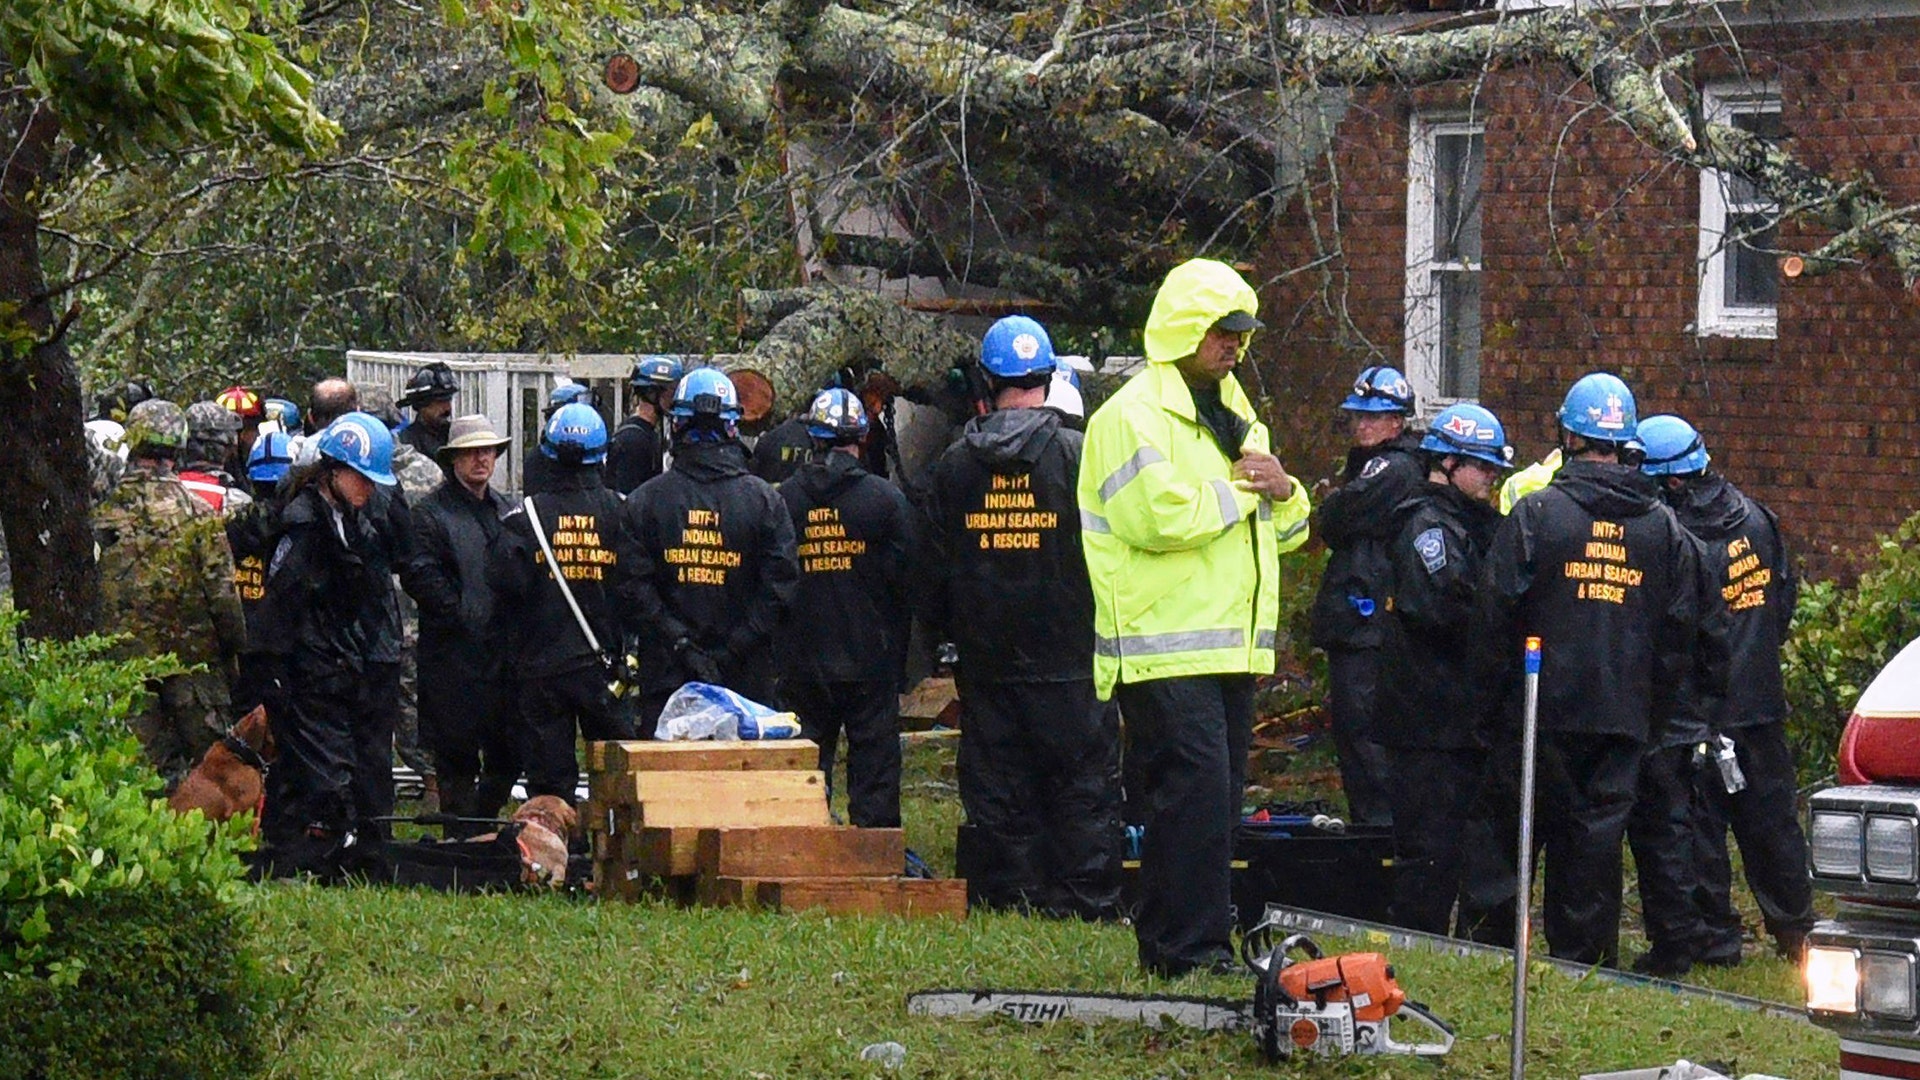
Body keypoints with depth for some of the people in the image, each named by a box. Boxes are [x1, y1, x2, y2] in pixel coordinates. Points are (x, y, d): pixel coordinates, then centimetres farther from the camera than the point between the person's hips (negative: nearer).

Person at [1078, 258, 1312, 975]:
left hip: (1230, 647, 9)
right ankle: (1186, 949, -15)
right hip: (1165, 650, -9)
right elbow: (1159, 517, -23)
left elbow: (1285, 532, 25)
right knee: (1193, 790, -15)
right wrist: (1234, 491, -10)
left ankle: (1202, 939, 14)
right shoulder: (1135, 417, -8)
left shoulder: (1235, 419, 22)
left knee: (1217, 800, 9)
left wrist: (1283, 493, 3)